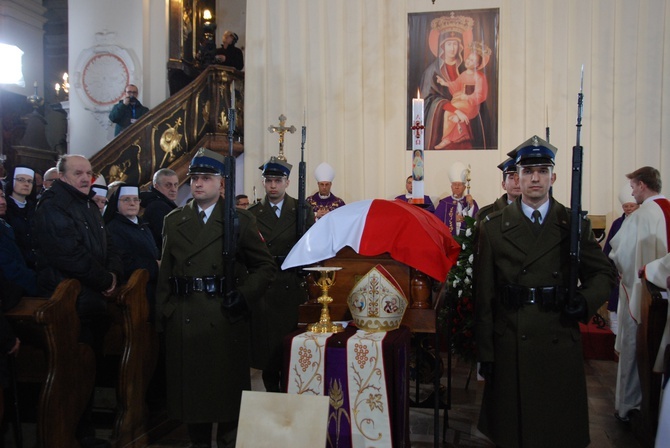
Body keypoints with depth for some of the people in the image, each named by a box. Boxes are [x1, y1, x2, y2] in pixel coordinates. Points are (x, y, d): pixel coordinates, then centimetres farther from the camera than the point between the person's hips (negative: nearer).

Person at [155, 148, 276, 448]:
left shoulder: (240, 220, 1)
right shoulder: (173, 220, 10)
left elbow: (266, 266, 2)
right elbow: (165, 273, 9)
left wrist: (244, 297, -10)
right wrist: (161, 316, 3)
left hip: (226, 318, -2)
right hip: (183, 319, 3)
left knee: (228, 388, 7)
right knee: (190, 387, 10)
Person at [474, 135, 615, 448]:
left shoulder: (575, 225, 3)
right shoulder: (494, 227, 1)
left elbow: (603, 272, 12)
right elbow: (484, 296, 0)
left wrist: (587, 300, -10)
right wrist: (485, 353, -2)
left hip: (561, 345, 1)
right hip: (510, 348, 0)